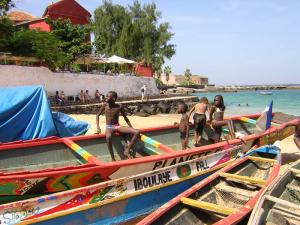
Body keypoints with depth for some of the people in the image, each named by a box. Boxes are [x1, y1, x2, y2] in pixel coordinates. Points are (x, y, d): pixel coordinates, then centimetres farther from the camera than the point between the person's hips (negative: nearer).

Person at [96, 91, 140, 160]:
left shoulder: (119, 107, -4)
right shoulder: (105, 105, -4)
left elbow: (125, 118, 7)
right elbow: (97, 115, 5)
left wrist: (131, 128, 0)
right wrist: (98, 127, -8)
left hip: (117, 126, 2)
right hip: (109, 127, -2)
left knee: (137, 132, -16)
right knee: (108, 137, -40)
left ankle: (127, 150, -8)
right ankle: (113, 159, -26)